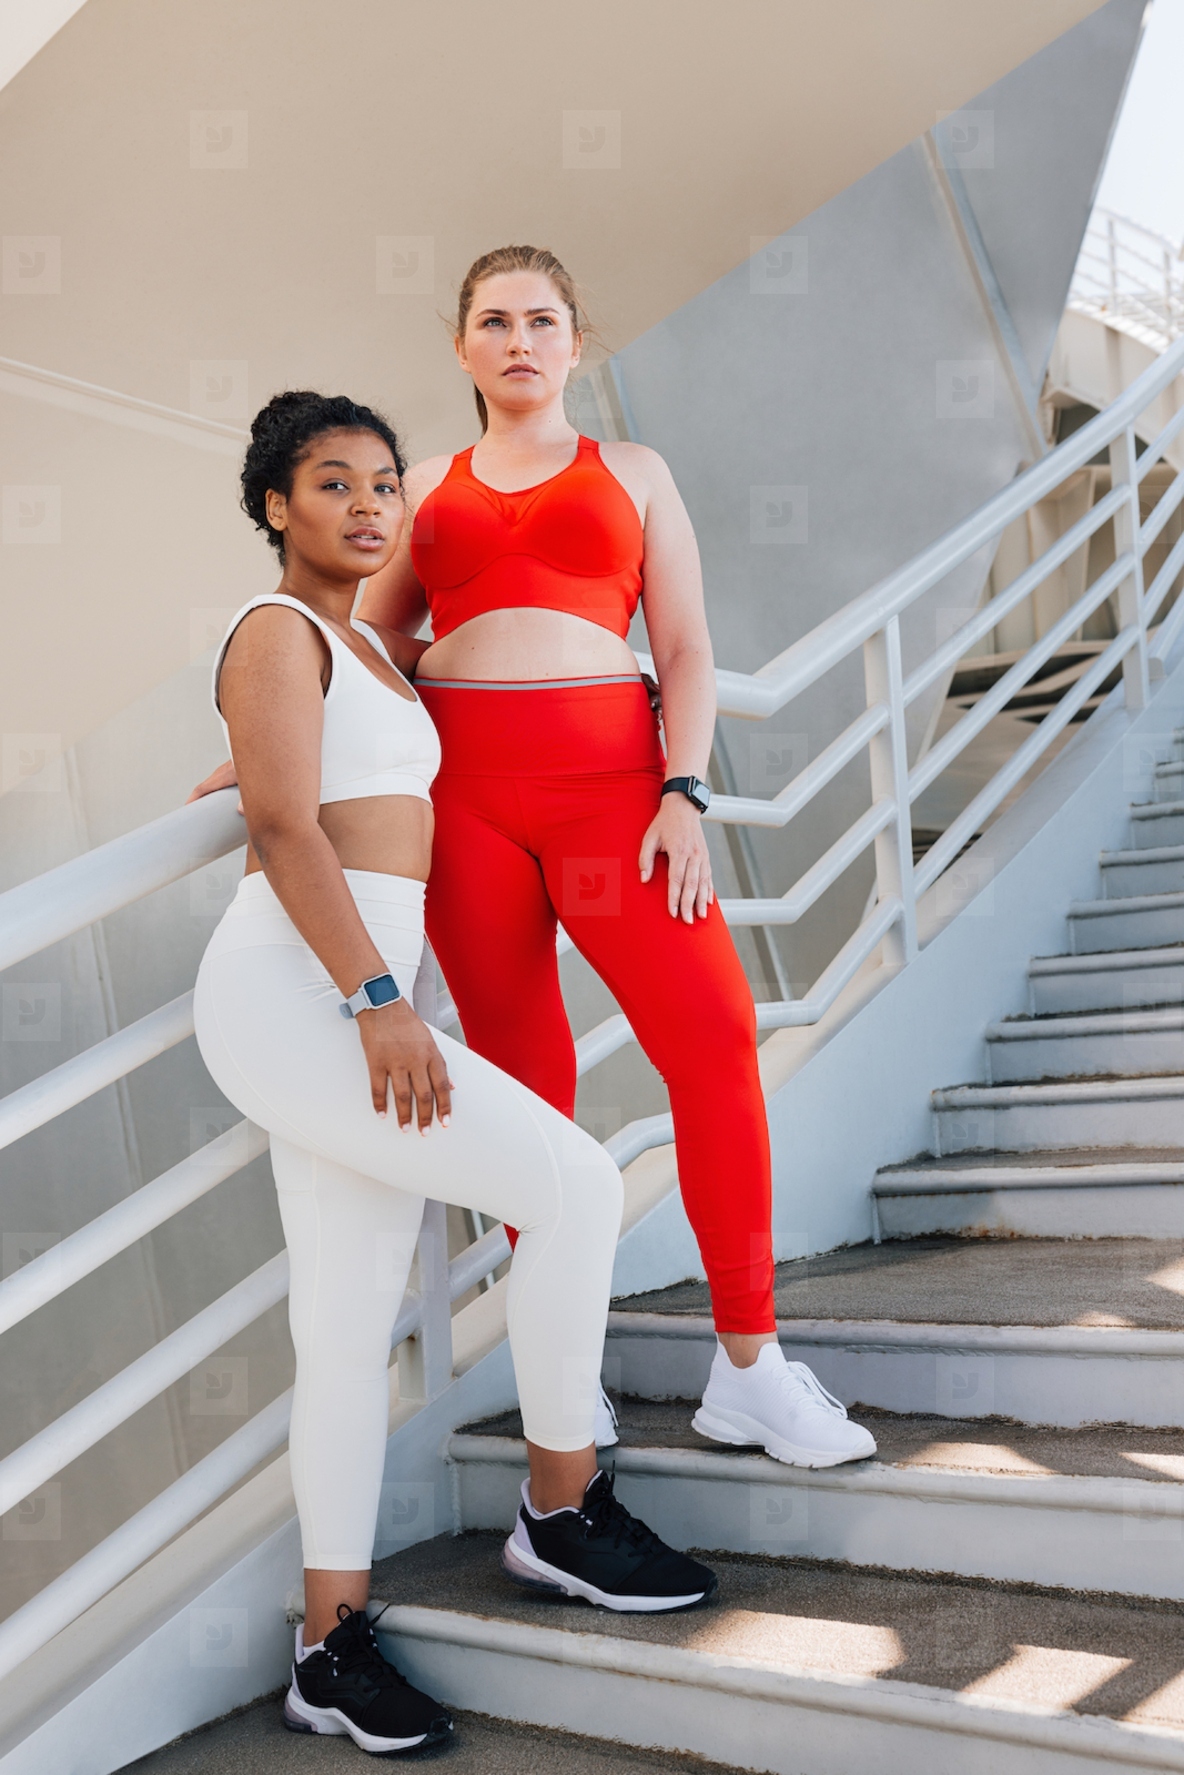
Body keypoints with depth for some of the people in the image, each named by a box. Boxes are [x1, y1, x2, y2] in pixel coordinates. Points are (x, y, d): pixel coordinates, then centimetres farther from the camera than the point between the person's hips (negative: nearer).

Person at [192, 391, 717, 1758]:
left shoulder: (370, 645, 23)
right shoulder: (278, 632, -3)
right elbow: (281, 826, -15)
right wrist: (377, 999, -22)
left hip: (343, 1006, 9)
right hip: (289, 993, -9)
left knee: (351, 1329, 8)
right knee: (576, 1184, -13)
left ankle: (331, 1648, 17)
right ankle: (561, 1513, 3)